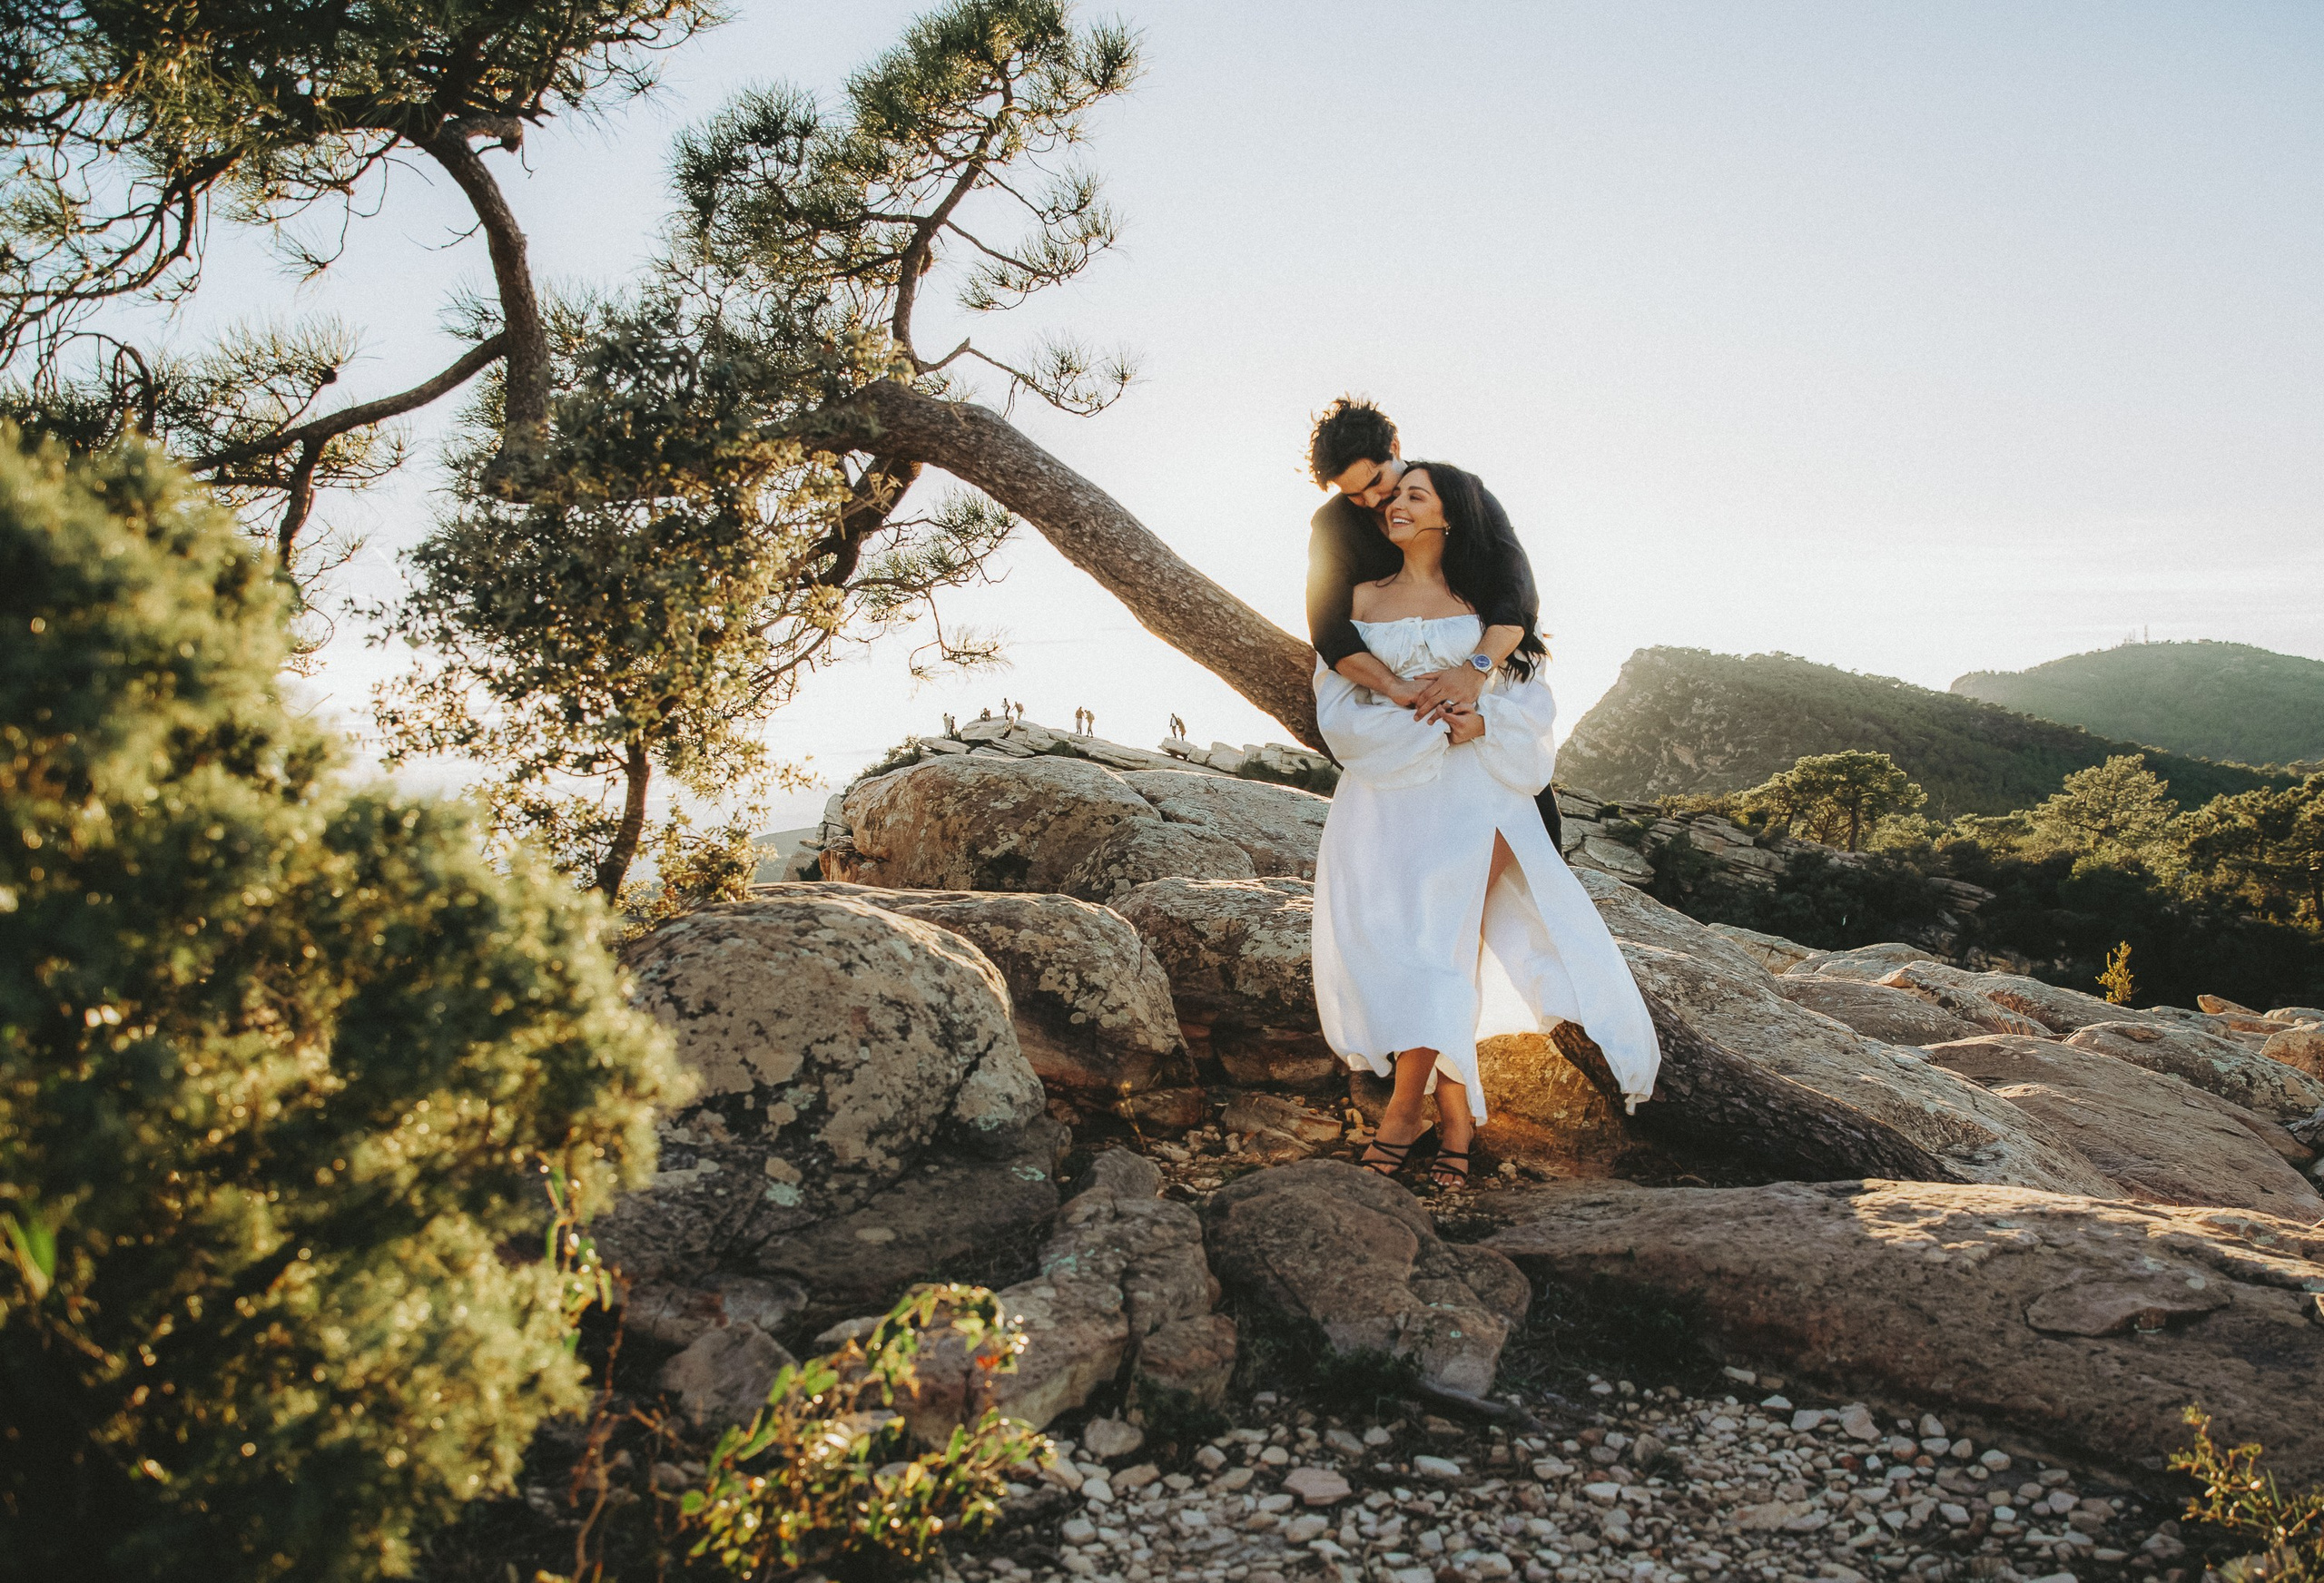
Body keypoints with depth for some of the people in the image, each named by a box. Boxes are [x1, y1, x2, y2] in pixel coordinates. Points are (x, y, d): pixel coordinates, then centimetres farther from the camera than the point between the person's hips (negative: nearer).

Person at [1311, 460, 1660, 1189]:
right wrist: (1427, 725, -10)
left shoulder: (1484, 600, 8)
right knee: (1389, 943, -6)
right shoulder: (1362, 599, 10)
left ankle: (1408, 1102, 3)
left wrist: (1484, 720, -15)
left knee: (1445, 945, -8)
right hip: (1385, 795, 1)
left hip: (1470, 797, -1)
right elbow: (1337, 708, 1)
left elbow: (1532, 699, 6)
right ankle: (1454, 1108, 5)